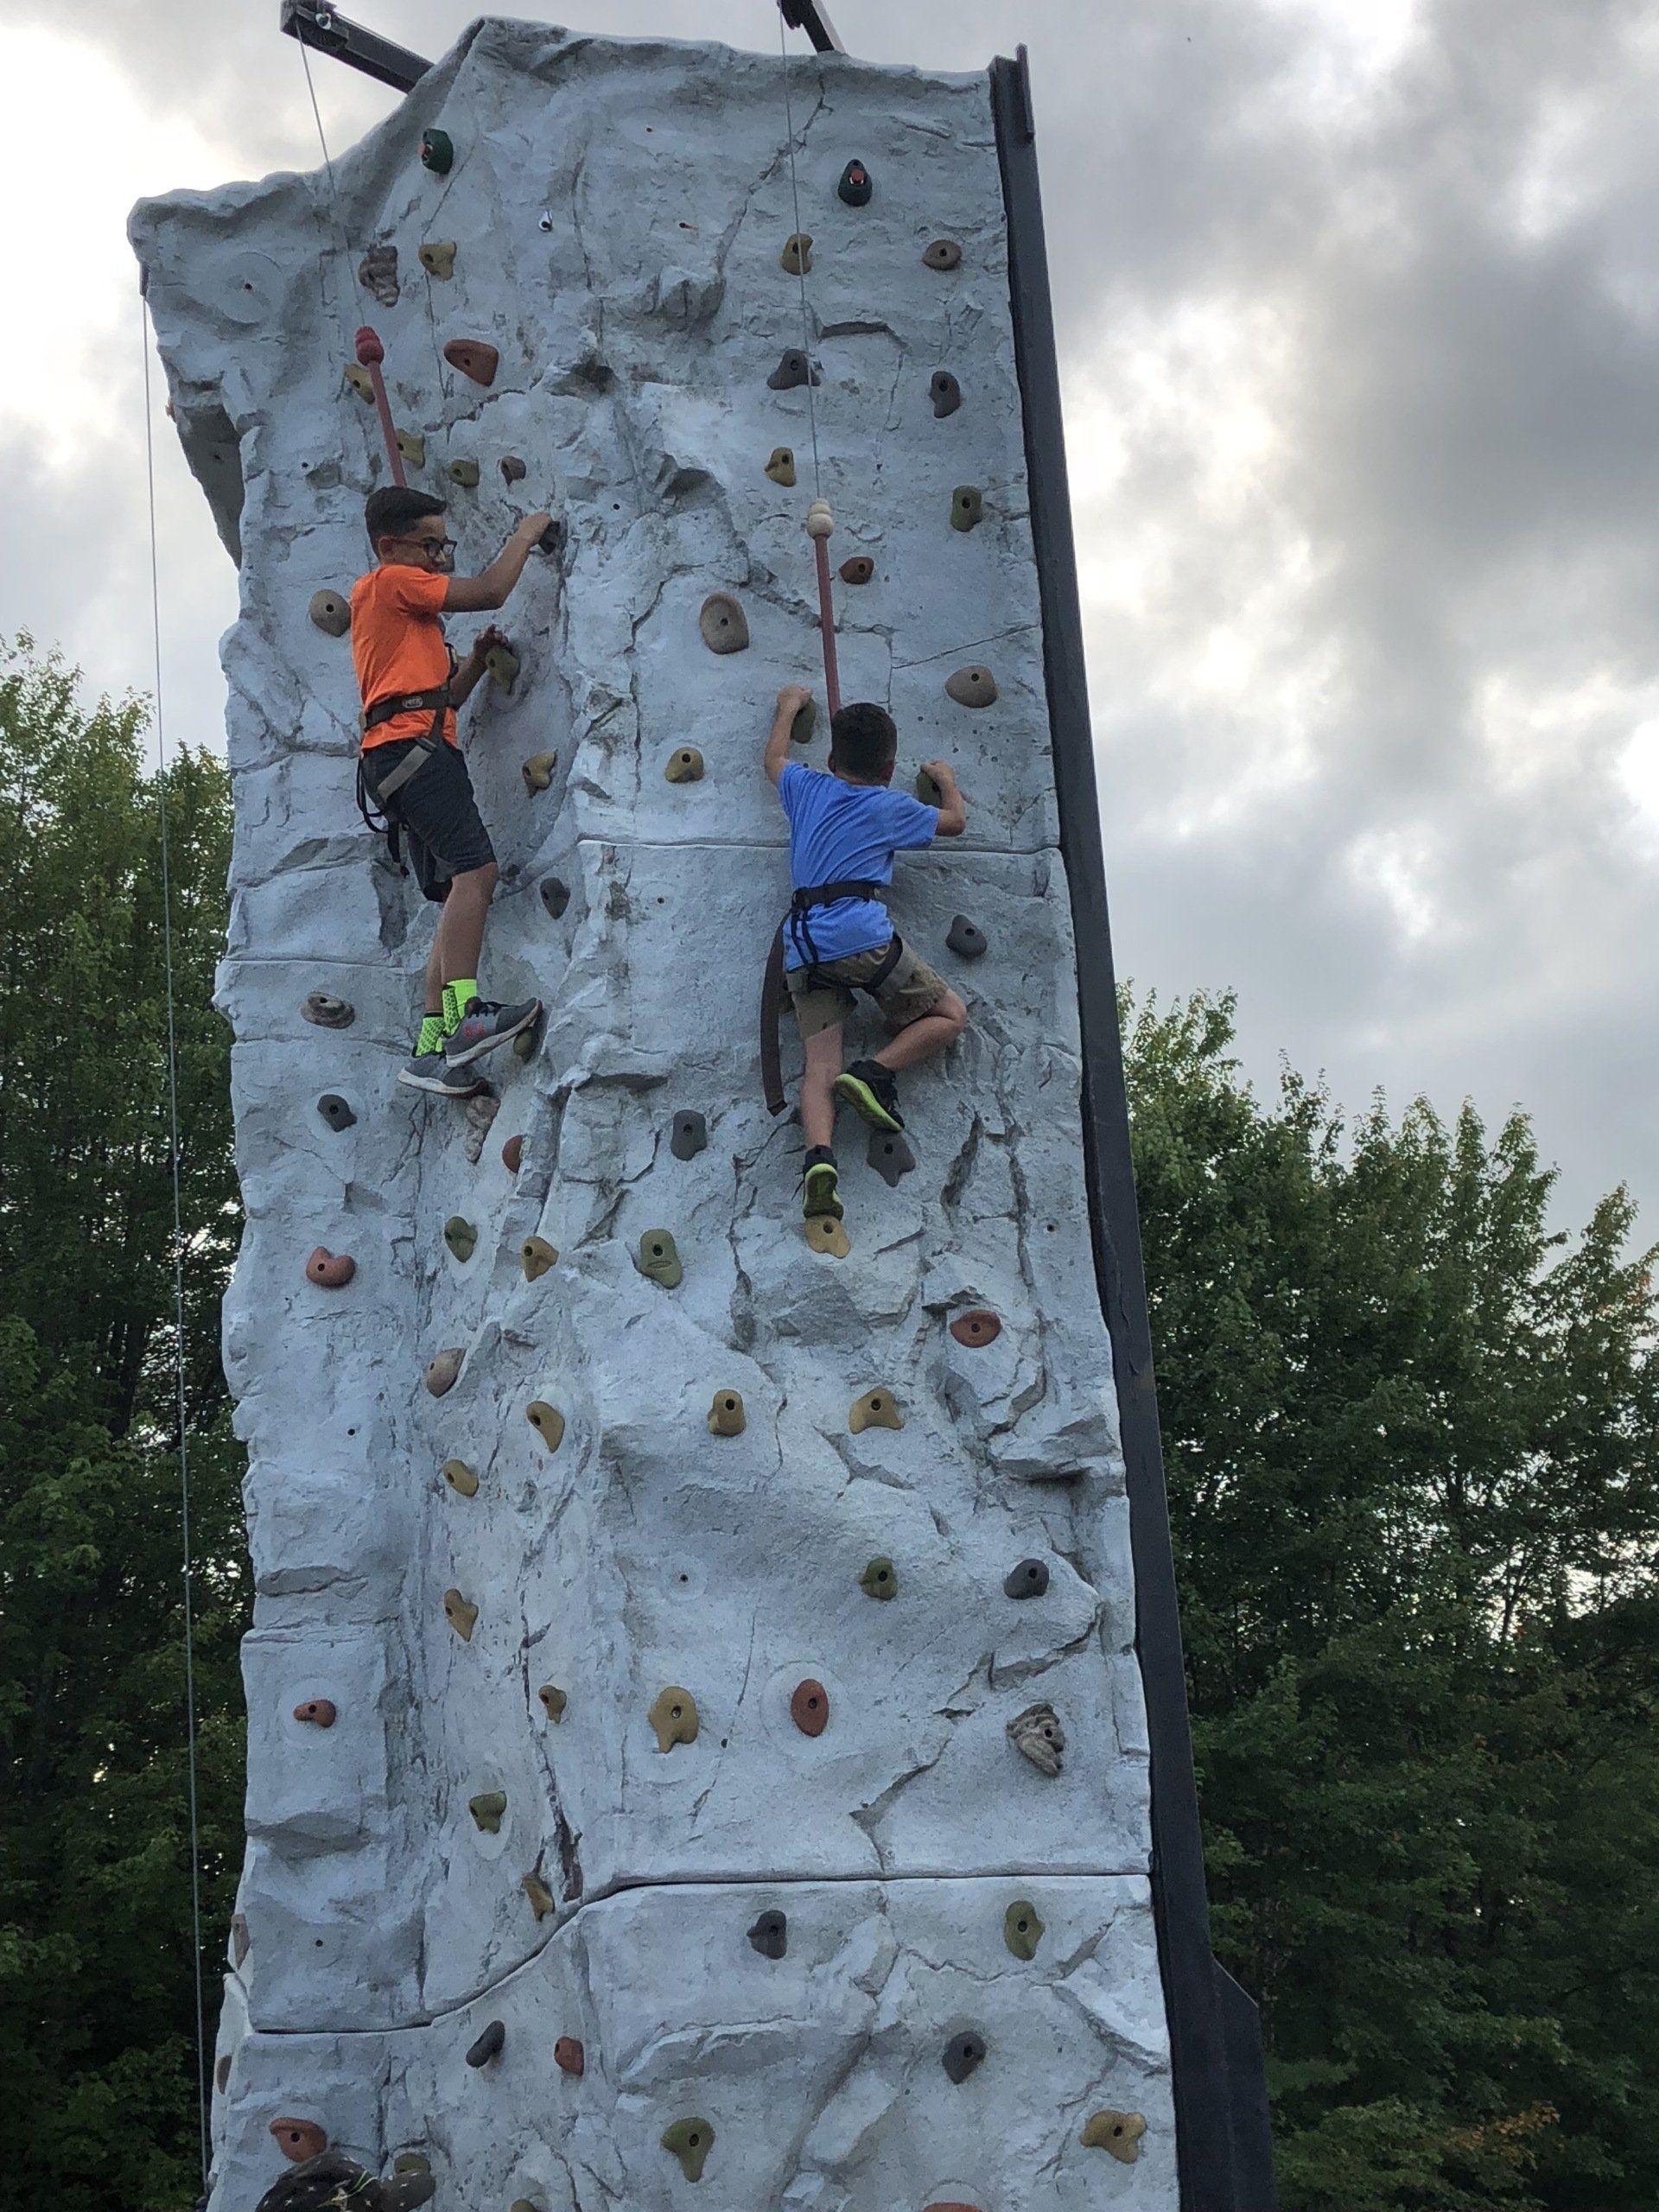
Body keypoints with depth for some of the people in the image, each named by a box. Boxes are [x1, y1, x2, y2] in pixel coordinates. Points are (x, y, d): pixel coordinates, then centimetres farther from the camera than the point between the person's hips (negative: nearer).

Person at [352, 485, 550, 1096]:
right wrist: (526, 533, 9)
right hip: (409, 743, -10)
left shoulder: (407, 611, 32)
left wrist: (477, 657, 15)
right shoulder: (392, 582, 3)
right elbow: (489, 591, -5)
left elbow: (442, 696, 31)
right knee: (475, 867, -24)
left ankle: (432, 1047, 0)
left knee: (460, 895, 4)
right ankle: (464, 1016, -34)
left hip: (405, 757, 10)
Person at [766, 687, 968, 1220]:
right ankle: (875, 1072, -11)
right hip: (862, 935, -4)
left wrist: (789, 707, 59)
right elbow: (956, 821, 30)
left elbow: (774, 757, 43)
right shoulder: (892, 807, 13)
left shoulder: (807, 789, 20)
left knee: (820, 1067, -5)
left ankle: (819, 1155, -33)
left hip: (802, 950, 4)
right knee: (950, 1015, 12)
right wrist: (946, 781, 50)